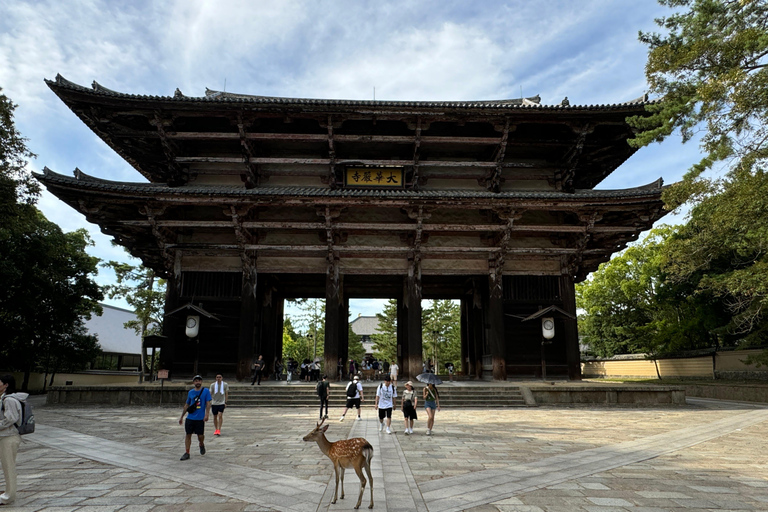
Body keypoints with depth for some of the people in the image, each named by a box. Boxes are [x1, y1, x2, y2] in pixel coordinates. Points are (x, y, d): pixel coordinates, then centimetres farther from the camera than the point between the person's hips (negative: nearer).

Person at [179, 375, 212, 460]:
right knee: (188, 434, 2)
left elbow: (208, 404, -6)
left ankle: (202, 445, 33)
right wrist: (181, 417, 17)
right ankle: (187, 453, 10)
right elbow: (187, 405, 16)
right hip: (190, 418, 3)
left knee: (200, 435, 2)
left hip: (200, 418, -3)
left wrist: (206, 414, -17)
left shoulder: (206, 391, -2)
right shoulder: (190, 392, 8)